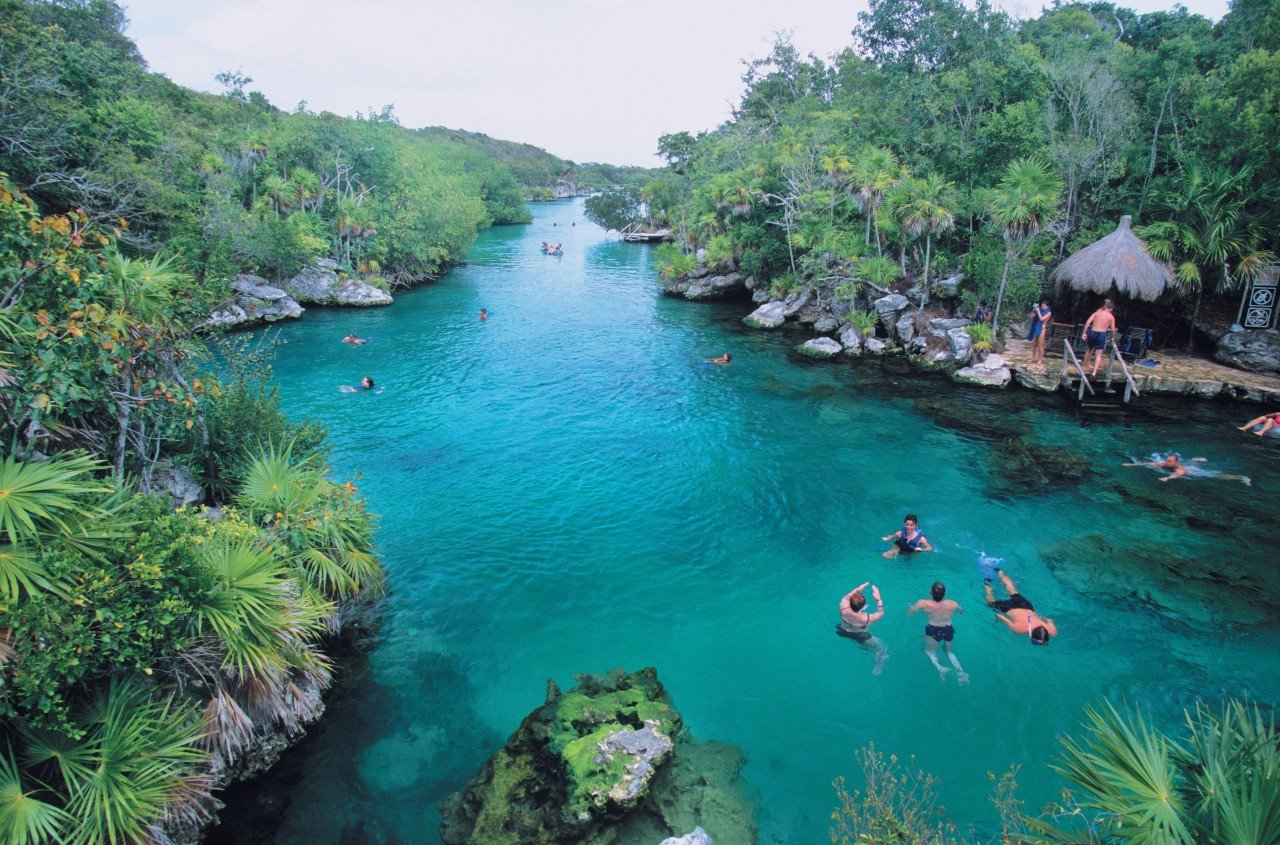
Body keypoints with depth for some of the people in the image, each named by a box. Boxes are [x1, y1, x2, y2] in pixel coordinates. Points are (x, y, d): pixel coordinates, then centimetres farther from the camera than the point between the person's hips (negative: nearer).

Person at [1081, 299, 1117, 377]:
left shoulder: (1097, 312, 8)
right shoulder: (1111, 316, 4)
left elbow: (1088, 322, -3)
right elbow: (1113, 329, 0)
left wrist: (1084, 333, -2)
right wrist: (1111, 337, 17)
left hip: (1092, 333, 2)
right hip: (1102, 334, -2)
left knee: (1088, 350, 24)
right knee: (1098, 354, 2)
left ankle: (1085, 366, 37)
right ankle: (1094, 372, -9)